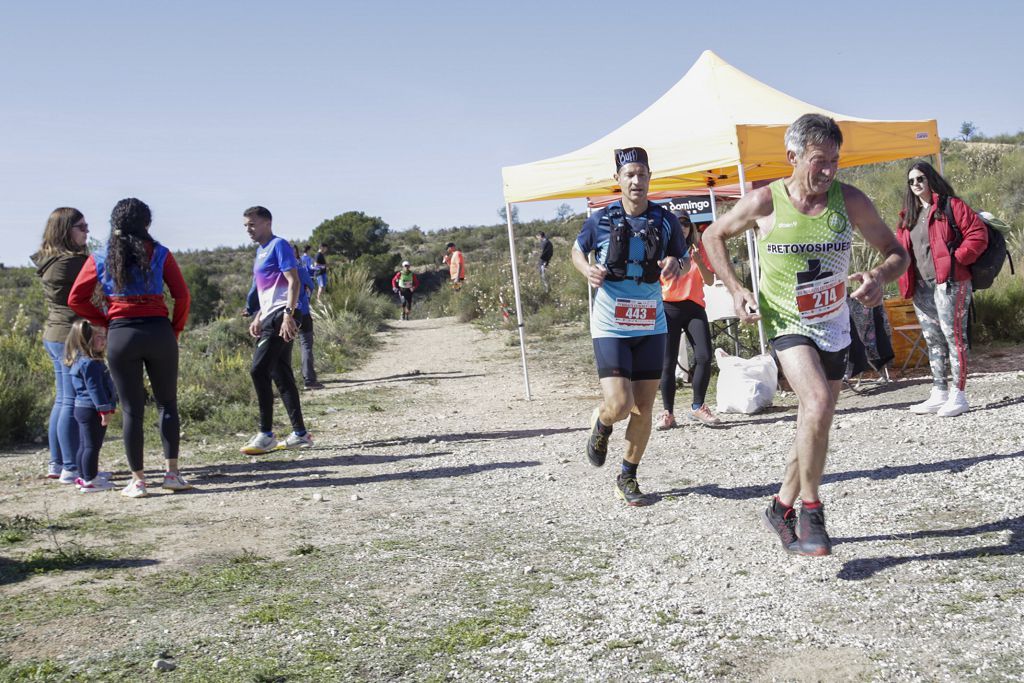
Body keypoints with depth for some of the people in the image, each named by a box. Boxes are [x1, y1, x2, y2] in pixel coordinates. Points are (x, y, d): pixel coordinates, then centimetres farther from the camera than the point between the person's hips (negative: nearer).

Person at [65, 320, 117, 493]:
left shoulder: (82, 361, 16)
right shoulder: (90, 363, -19)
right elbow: (94, 388, -23)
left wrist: (106, 408, 25)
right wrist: (105, 409, -22)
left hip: (83, 409, 11)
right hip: (91, 410, -11)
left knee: (85, 445, 17)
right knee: (92, 445, -7)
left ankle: (84, 476, 26)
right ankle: (90, 480, -4)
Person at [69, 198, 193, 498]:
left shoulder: (100, 258, 4)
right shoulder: (160, 253, 1)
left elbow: (76, 299, 0)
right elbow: (182, 295, -5)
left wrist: (106, 322, 7)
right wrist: (175, 329, 6)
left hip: (121, 337, 1)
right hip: (158, 332, -1)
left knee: (132, 410, 6)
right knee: (167, 404, 12)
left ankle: (138, 480, 9)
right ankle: (172, 473, 11)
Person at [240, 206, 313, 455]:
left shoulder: (279, 245, -7)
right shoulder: (261, 251, 21)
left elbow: (294, 282, -16)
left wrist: (288, 314, -24)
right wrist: (258, 317, 21)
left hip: (281, 317, -10)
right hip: (269, 318, 10)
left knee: (259, 370, -14)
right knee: (281, 375, 9)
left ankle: (266, 435, -9)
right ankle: (300, 434, 12)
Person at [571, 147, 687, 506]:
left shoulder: (665, 220, -1)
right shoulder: (601, 220, -5)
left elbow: (684, 259, 12)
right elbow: (577, 250, 11)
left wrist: (675, 264, -12)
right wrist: (588, 270, -11)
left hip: (650, 326, 3)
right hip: (610, 327, -2)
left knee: (643, 409, 5)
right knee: (619, 405, -14)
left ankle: (627, 479, 23)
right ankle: (601, 423, 24)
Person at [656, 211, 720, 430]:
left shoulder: (698, 249, 12)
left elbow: (710, 280, 5)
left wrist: (698, 261, -10)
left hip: (694, 307, 2)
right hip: (668, 309, -2)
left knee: (704, 356, -11)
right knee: (668, 362, -4)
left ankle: (697, 407, 1)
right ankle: (668, 413, 1)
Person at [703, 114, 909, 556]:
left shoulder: (850, 201, -7)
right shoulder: (765, 203, -12)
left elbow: (895, 251, 2)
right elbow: (714, 236, 4)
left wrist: (879, 277, -21)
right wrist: (735, 289, -7)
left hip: (834, 327, 4)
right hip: (786, 324, -4)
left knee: (814, 426, 13)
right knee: (817, 402, -27)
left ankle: (782, 507, 34)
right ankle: (810, 509, -11)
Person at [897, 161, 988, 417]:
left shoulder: (951, 205, -4)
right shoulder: (908, 216, 16)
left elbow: (978, 234, -9)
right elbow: (901, 247, 22)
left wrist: (956, 258, -16)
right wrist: (907, 281, 7)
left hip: (949, 283, -7)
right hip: (921, 287, 7)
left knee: (953, 335, -7)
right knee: (933, 339, 11)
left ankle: (958, 395, -3)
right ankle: (939, 394, 18)